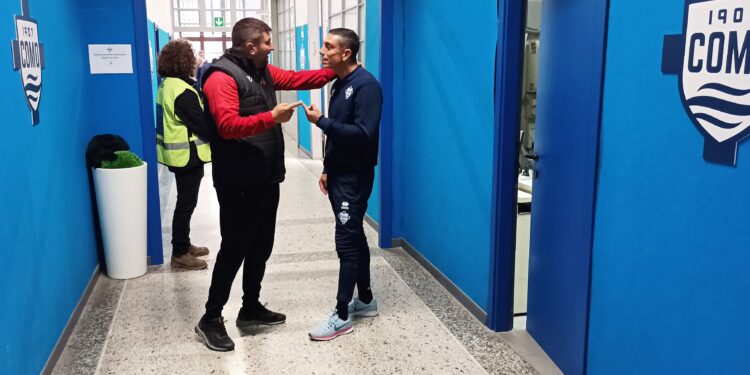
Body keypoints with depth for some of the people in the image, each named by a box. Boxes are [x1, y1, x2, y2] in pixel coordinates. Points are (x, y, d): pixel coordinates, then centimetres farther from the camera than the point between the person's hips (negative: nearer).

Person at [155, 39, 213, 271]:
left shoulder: (168, 84, 9)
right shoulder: (182, 91, -21)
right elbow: (201, 123, -19)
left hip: (179, 152, 10)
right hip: (188, 154, -10)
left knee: (185, 202, 18)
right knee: (186, 203, -1)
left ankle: (183, 245, 29)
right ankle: (179, 254, 7)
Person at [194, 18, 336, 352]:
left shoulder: (263, 72, 12)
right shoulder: (222, 78, -16)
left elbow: (297, 79, 19)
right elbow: (227, 126, -27)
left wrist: (335, 71, 11)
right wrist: (271, 117, -31)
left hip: (266, 178, 9)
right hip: (239, 183, -9)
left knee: (261, 246, 16)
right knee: (235, 249, -2)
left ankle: (251, 307, 31)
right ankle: (211, 318, 12)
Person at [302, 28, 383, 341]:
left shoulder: (365, 85, -16)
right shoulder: (340, 84, 12)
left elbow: (364, 135, -25)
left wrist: (321, 121, -22)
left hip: (355, 177, -9)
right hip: (339, 175, 9)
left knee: (346, 242, -5)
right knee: (355, 238, 15)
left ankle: (342, 316, 4)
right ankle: (365, 300, 28)